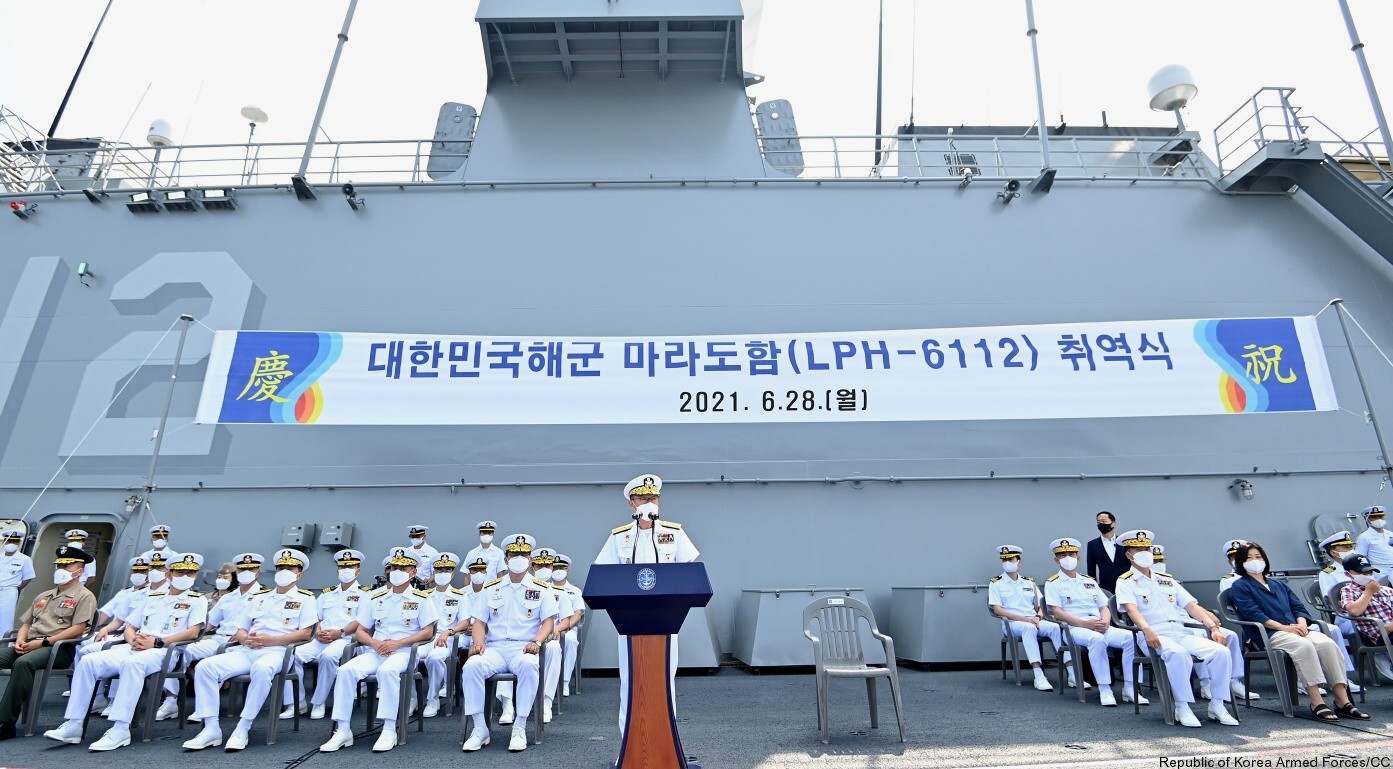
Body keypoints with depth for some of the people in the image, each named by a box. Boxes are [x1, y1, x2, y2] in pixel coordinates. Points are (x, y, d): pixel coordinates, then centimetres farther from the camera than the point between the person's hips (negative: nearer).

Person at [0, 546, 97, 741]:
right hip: (29, 646, 8)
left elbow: (78, 628, -9)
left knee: (23, 663, -35)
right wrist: (20, 640, 2)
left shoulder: (84, 596, 2)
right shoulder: (43, 596, 27)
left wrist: (44, 641, -14)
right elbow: (27, 623, 24)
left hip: (60, 648, -7)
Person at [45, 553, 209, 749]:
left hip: (163, 651, -6)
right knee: (88, 661, -16)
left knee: (132, 662, -37)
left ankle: (120, 730, -36)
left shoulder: (197, 600, 8)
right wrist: (132, 639, 0)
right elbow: (130, 627, 25)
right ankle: (73, 725, -13)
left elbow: (193, 632, -6)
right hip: (134, 648, 6)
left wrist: (157, 642, -14)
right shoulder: (153, 597, 26)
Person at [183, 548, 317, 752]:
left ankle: (243, 729, -26)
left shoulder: (305, 598, 9)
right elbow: (240, 630, 22)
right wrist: (246, 639, -3)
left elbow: (305, 633, -2)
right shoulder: (258, 597, 25)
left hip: (277, 651, -6)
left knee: (262, 669, -39)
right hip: (247, 650, 6)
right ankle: (211, 728, -14)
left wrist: (270, 640, -12)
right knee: (205, 666, -17)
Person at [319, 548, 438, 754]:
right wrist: (376, 643, -7)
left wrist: (397, 643, -14)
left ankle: (389, 729, -28)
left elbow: (428, 632, -3)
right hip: (376, 651, 4)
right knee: (346, 670, -23)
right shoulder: (375, 598, 16)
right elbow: (360, 632, 15)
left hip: (405, 652, -4)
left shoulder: (421, 598, 4)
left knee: (387, 669, -36)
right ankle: (343, 730, -16)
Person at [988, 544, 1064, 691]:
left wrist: (1038, 617, -8)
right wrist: (1024, 619, -15)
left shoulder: (1029, 582, 19)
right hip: (1011, 623, -4)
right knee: (1029, 628, -37)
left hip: (1033, 621, 4)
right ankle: (1039, 677, -41)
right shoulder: (996, 584, 5)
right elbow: (997, 610, -6)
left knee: (1055, 627, -26)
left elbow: (1040, 606, 16)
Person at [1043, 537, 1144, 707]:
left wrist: (1106, 621, -6)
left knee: (1130, 637, -22)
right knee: (1097, 639, -37)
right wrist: (1085, 623, -16)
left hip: (1101, 627, 5)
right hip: (1074, 628, -5)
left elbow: (1104, 608, 18)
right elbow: (1057, 613, -5)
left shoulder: (1090, 581, 24)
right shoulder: (1053, 583, 6)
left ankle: (1129, 687, -14)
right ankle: (1104, 689, -29)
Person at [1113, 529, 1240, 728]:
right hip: (1155, 636, -5)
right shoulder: (1125, 582, 6)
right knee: (1178, 653, -36)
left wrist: (1213, 627, -1)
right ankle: (1182, 707, -22)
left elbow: (1192, 606, 16)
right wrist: (1147, 630, -30)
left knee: (1221, 650, -20)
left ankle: (1217, 704, -7)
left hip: (1183, 632, 6)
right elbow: (1131, 609, -11)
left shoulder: (1168, 580, 25)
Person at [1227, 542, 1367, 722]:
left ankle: (1343, 702, -24)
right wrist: (1283, 627, -15)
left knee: (1327, 643, -24)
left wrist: (1301, 624, -2)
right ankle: (1317, 704, -34)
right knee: (1304, 645, -34)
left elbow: (1298, 607, 20)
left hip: (1294, 629, 6)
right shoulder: (1239, 587, 8)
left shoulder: (1278, 584, 29)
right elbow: (1252, 614, -5)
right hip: (1268, 635, -6)